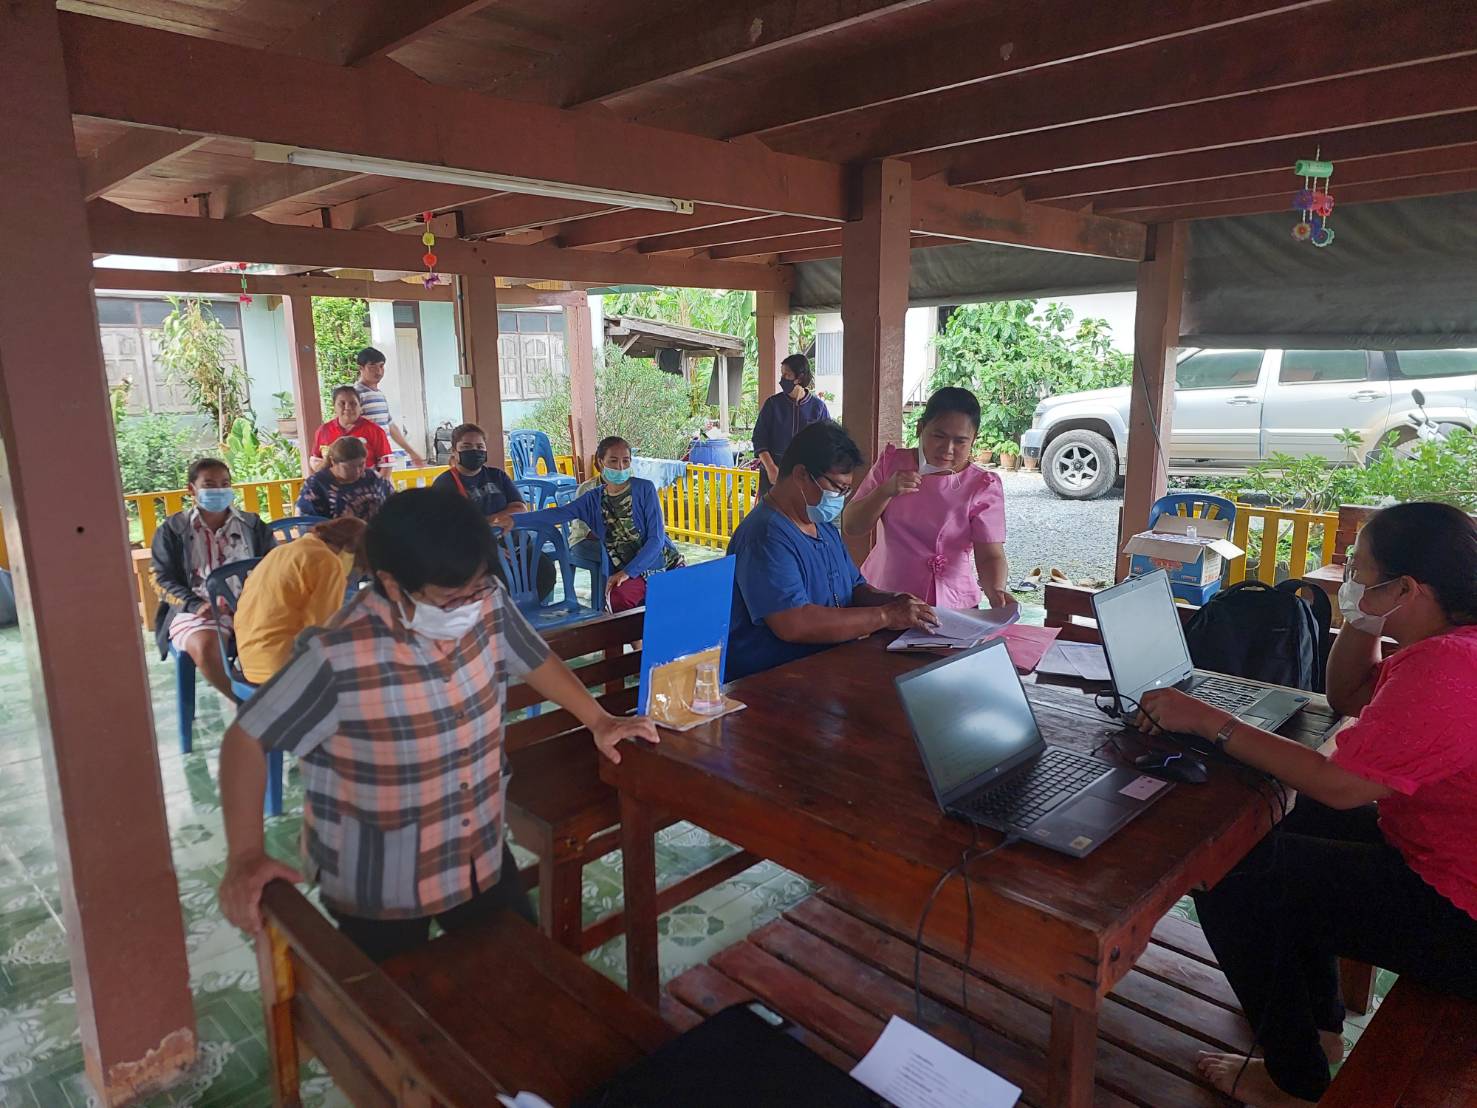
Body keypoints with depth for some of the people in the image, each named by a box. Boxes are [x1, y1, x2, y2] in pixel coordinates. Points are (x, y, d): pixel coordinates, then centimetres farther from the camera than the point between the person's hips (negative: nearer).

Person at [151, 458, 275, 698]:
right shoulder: (172, 530, 12)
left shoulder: (252, 525, 18)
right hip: (196, 610, -1)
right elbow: (163, 580, 6)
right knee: (205, 647, -36)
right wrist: (195, 605, -13)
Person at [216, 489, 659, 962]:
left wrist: (598, 720, 4)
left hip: (483, 855, 5)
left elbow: (536, 659, 5)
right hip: (378, 884, -4)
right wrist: (245, 854, -23)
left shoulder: (489, 604, -15)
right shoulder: (337, 656, -28)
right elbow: (247, 737, -16)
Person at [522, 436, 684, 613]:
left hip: (667, 564, -1)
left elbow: (656, 538, -10)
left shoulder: (644, 488, -5)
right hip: (630, 573, 1)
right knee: (618, 597, -30)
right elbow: (559, 513, -9)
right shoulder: (593, 499, 4)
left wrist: (628, 571, -19)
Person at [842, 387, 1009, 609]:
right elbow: (850, 527, 1)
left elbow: (990, 556, -9)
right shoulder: (892, 462, 3)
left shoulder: (983, 487, -2)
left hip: (951, 608, 0)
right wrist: (887, 491, -15)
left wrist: (996, 591, -30)